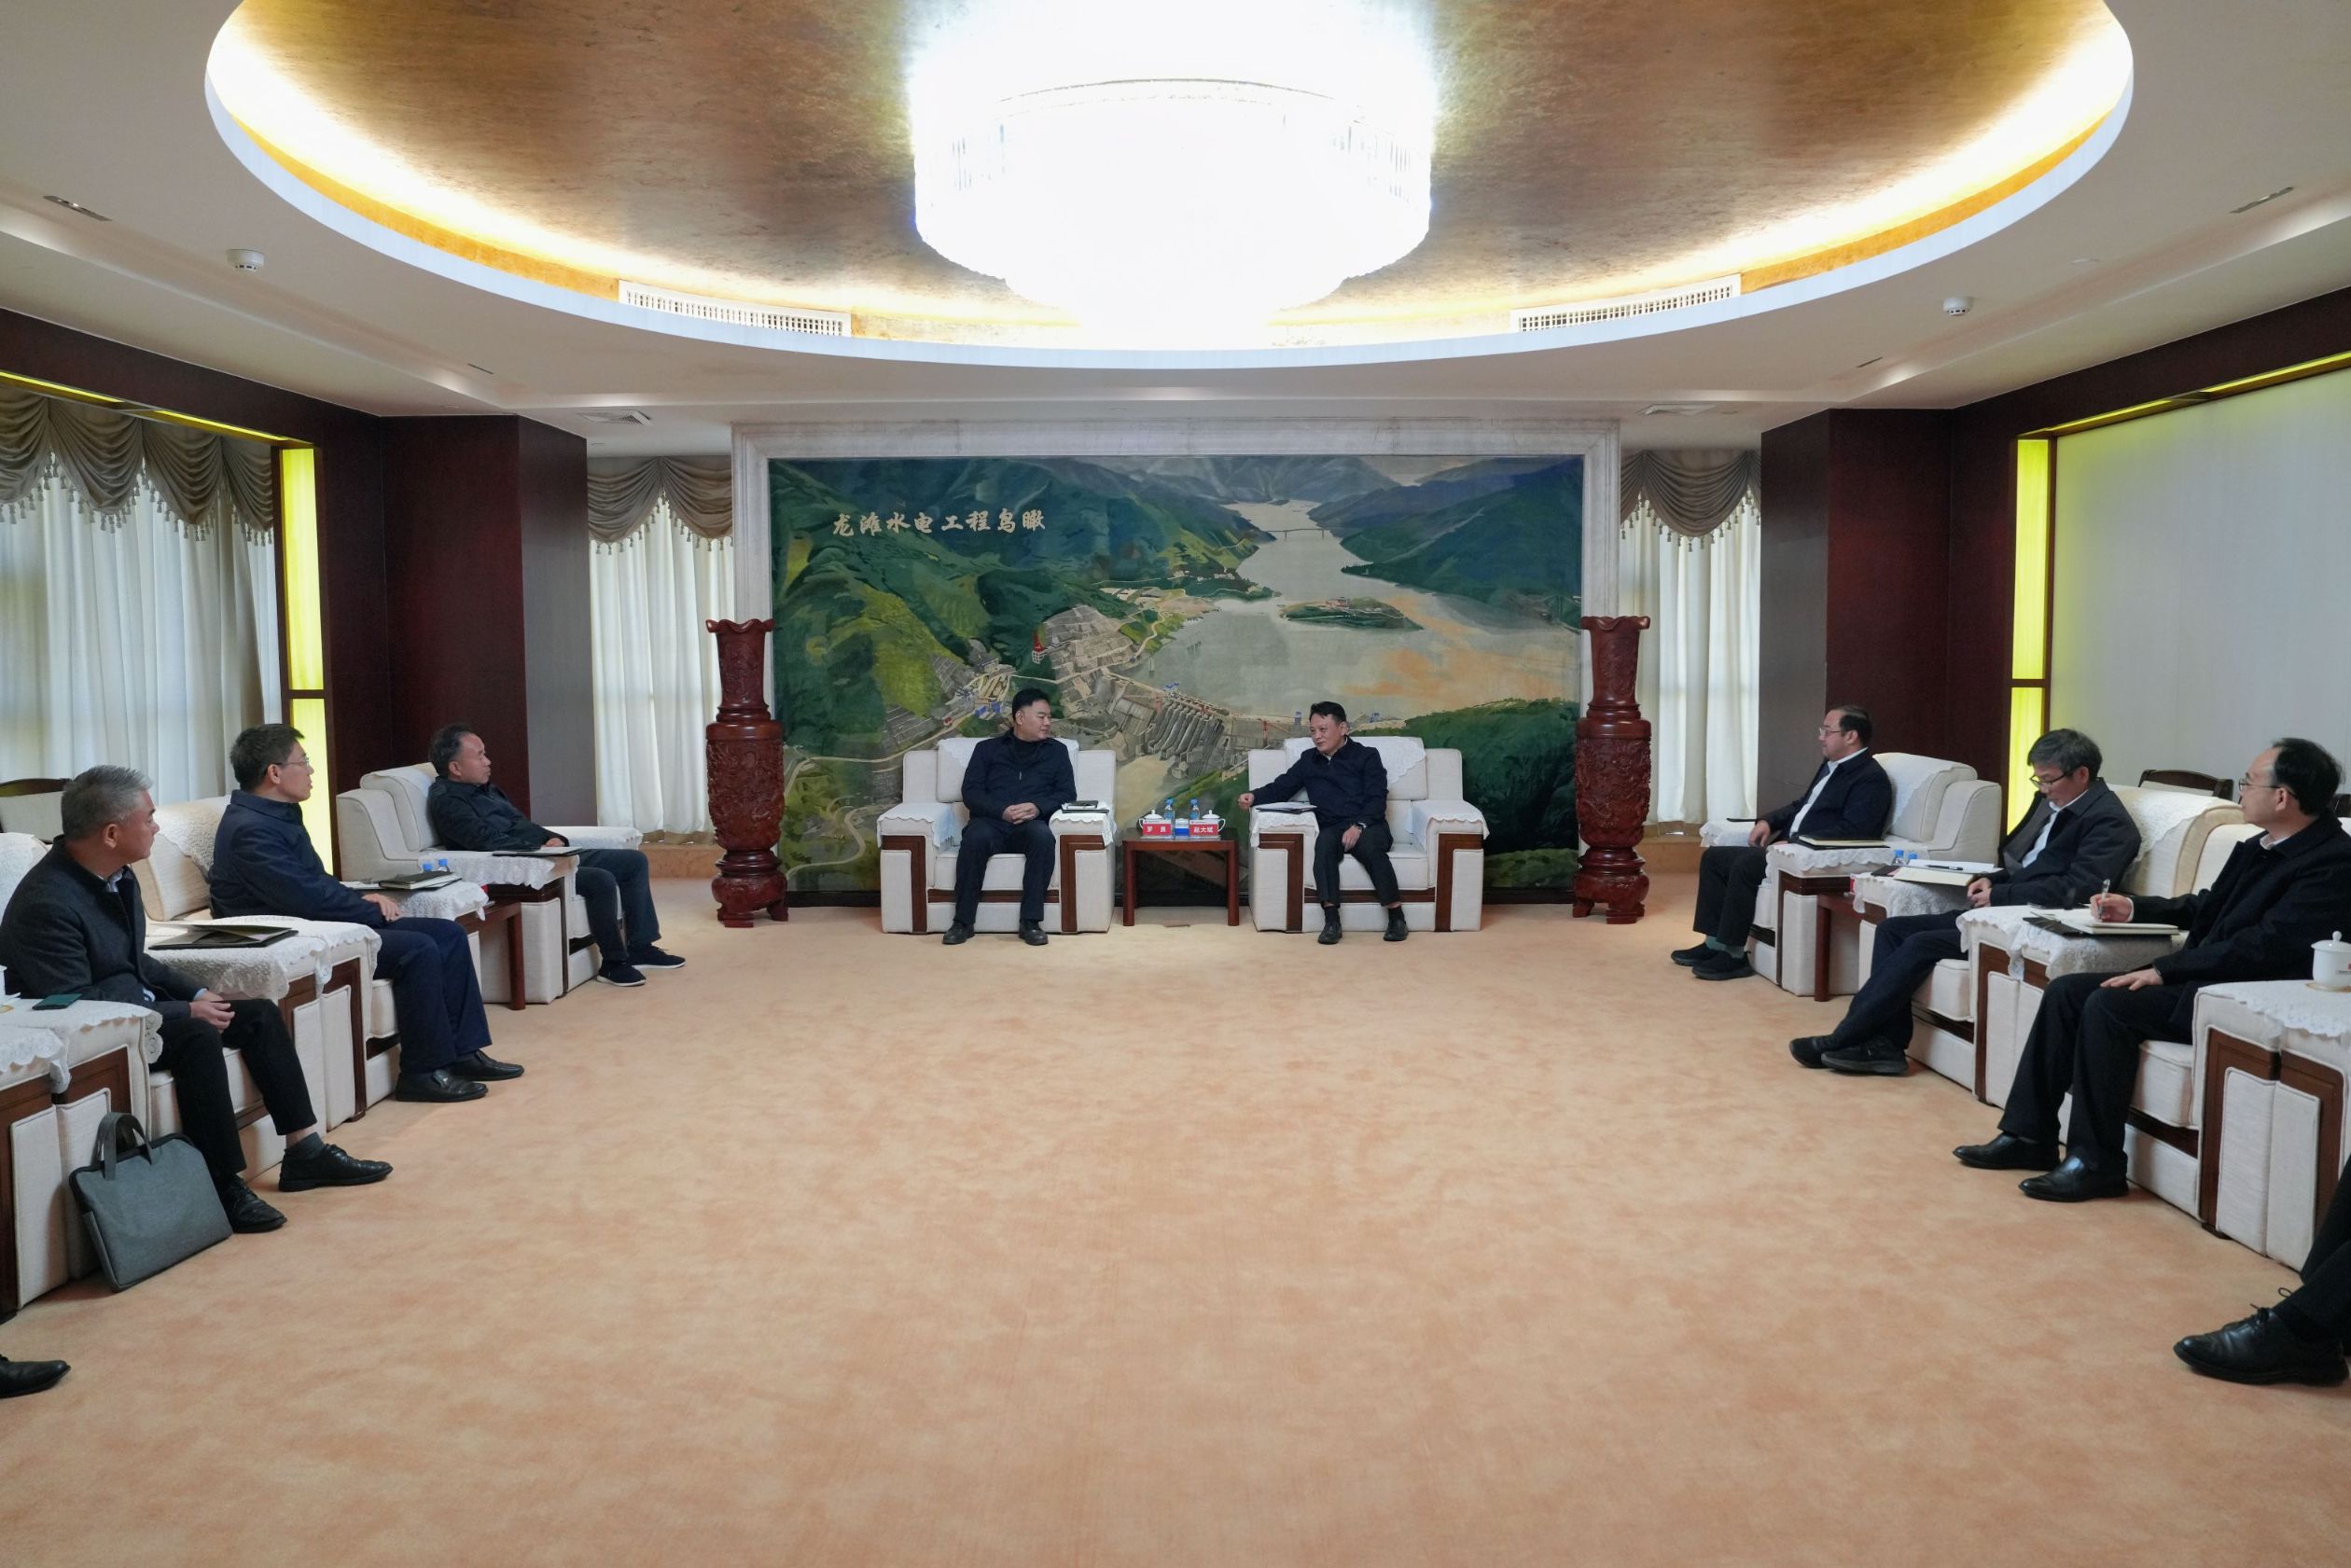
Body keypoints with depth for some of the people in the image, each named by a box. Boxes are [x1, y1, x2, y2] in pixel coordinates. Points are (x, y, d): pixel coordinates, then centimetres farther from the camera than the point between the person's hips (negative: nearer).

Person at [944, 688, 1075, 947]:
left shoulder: (1056, 751, 18)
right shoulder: (987, 748, 16)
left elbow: (1067, 793, 9)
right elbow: (971, 792, 5)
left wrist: (1038, 807, -12)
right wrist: (1003, 810, -14)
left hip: (1030, 825, 0)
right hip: (992, 822, 0)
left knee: (1043, 835, -36)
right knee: (976, 835, -36)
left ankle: (1031, 921, -31)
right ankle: (963, 921, -28)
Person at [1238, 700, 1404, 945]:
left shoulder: (1366, 756, 9)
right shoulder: (1308, 760, 21)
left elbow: (1377, 798, -2)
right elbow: (1281, 787, 19)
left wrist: (1359, 826, -20)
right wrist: (1254, 796, -3)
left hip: (1368, 826, -2)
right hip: (1332, 828, 2)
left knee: (1369, 846, -37)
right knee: (1324, 841, -34)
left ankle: (1396, 915, -30)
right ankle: (1331, 919, -40)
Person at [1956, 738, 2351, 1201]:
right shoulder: (2258, 847, 13)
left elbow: (2264, 946, -24)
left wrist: (2164, 970, -22)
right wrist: (2134, 909, 18)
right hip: (2201, 976, 10)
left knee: (2108, 1005, -26)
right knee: (2066, 991, -3)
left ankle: (2096, 1162, -17)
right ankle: (2029, 1136, 0)